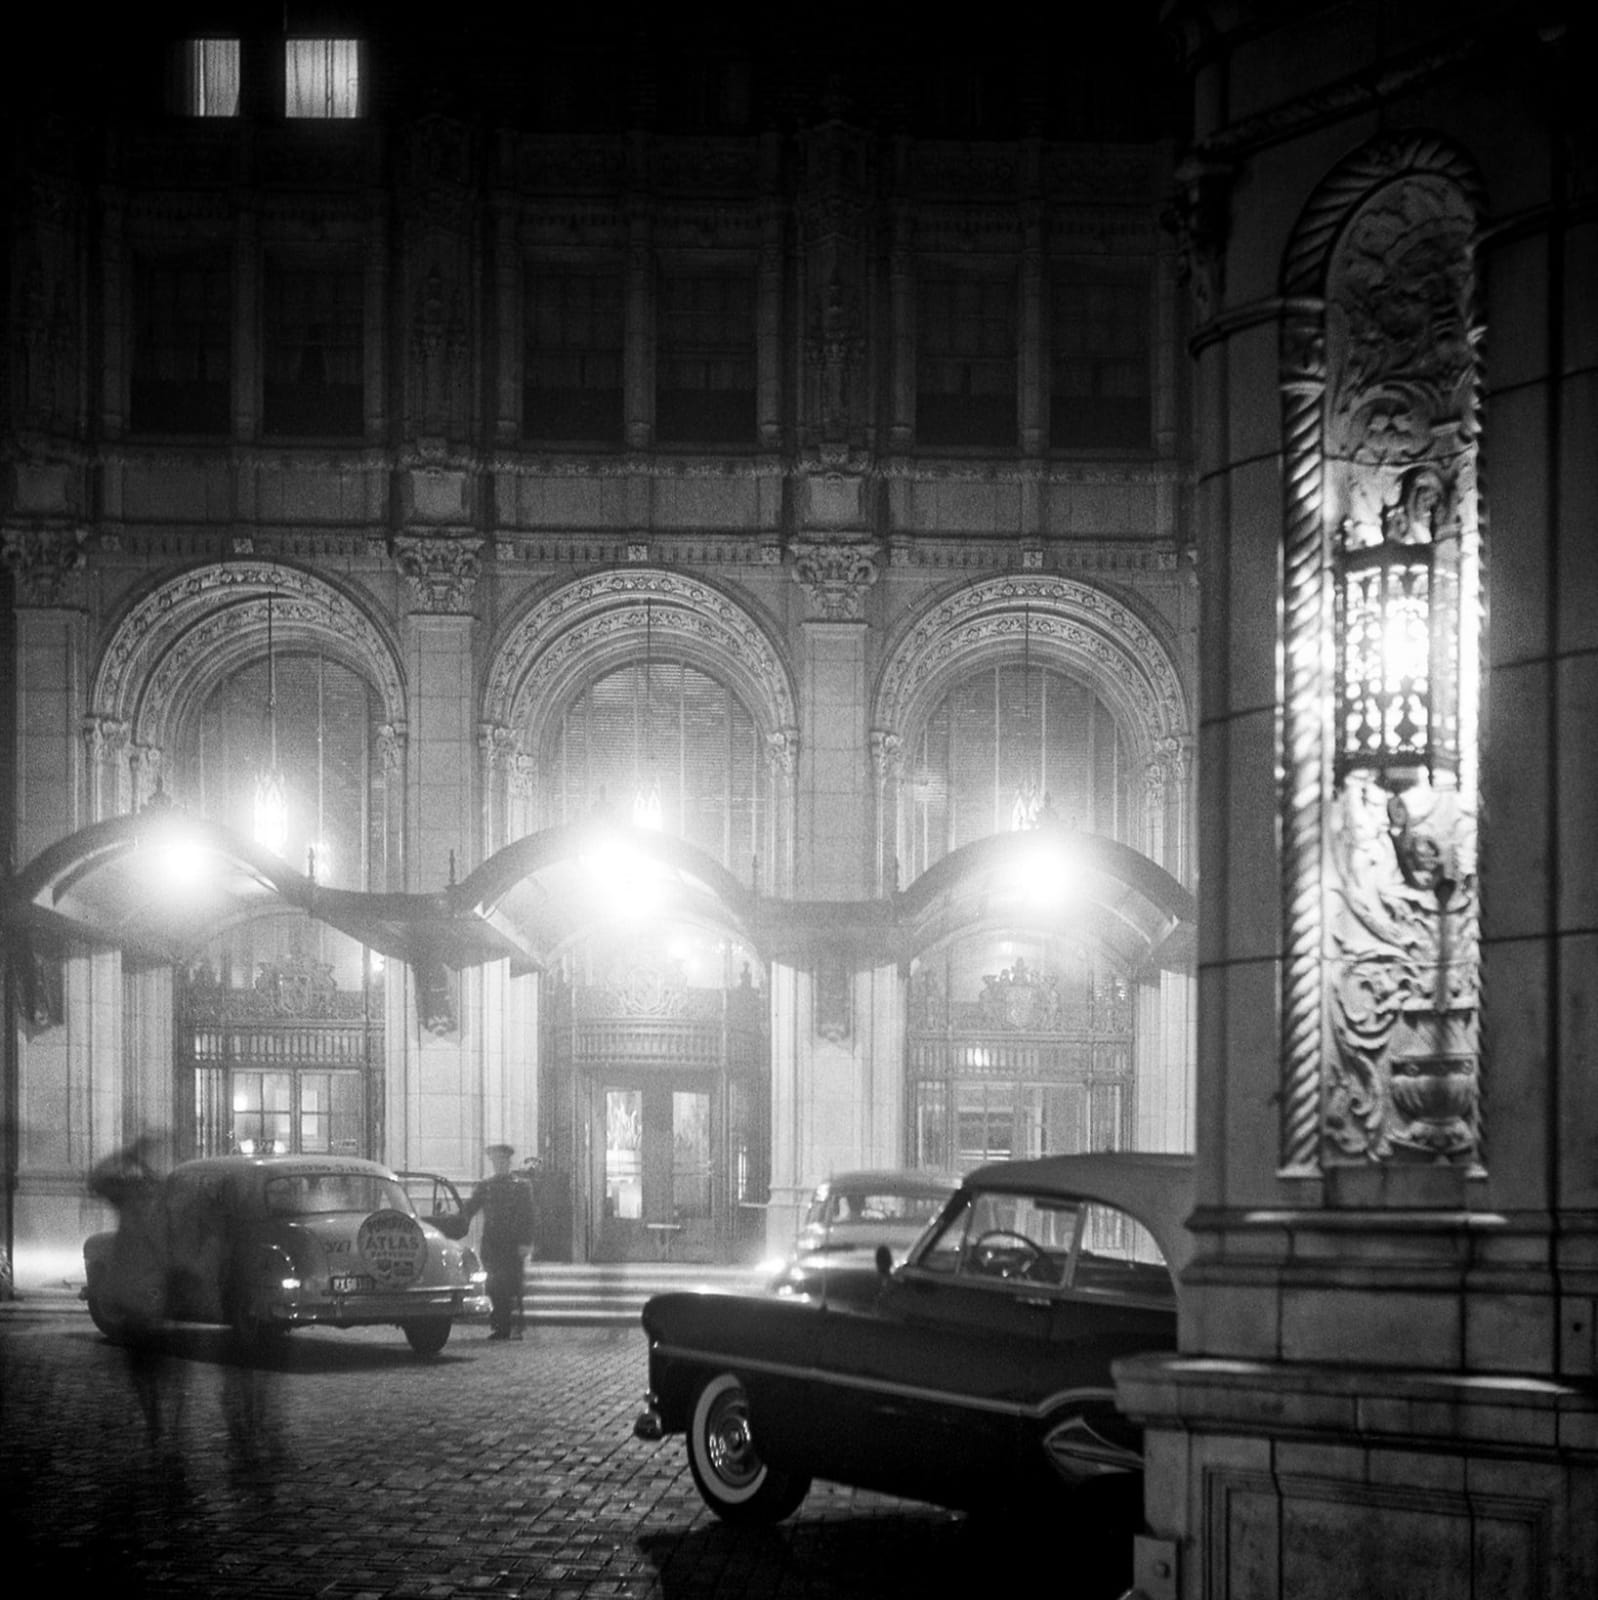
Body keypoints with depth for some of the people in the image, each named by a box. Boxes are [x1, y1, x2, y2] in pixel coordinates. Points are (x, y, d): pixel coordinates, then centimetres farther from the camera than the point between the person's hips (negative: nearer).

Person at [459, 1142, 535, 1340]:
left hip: (513, 1245, -3)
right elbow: (469, 1209, 9)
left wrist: (525, 1242, -10)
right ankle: (497, 1328, 4)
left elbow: (527, 1216, 1)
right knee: (494, 1288, 0)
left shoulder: (521, 1186, 6)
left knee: (512, 1286, -7)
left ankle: (515, 1328, -6)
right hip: (491, 1244, 3)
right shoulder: (484, 1186, 15)